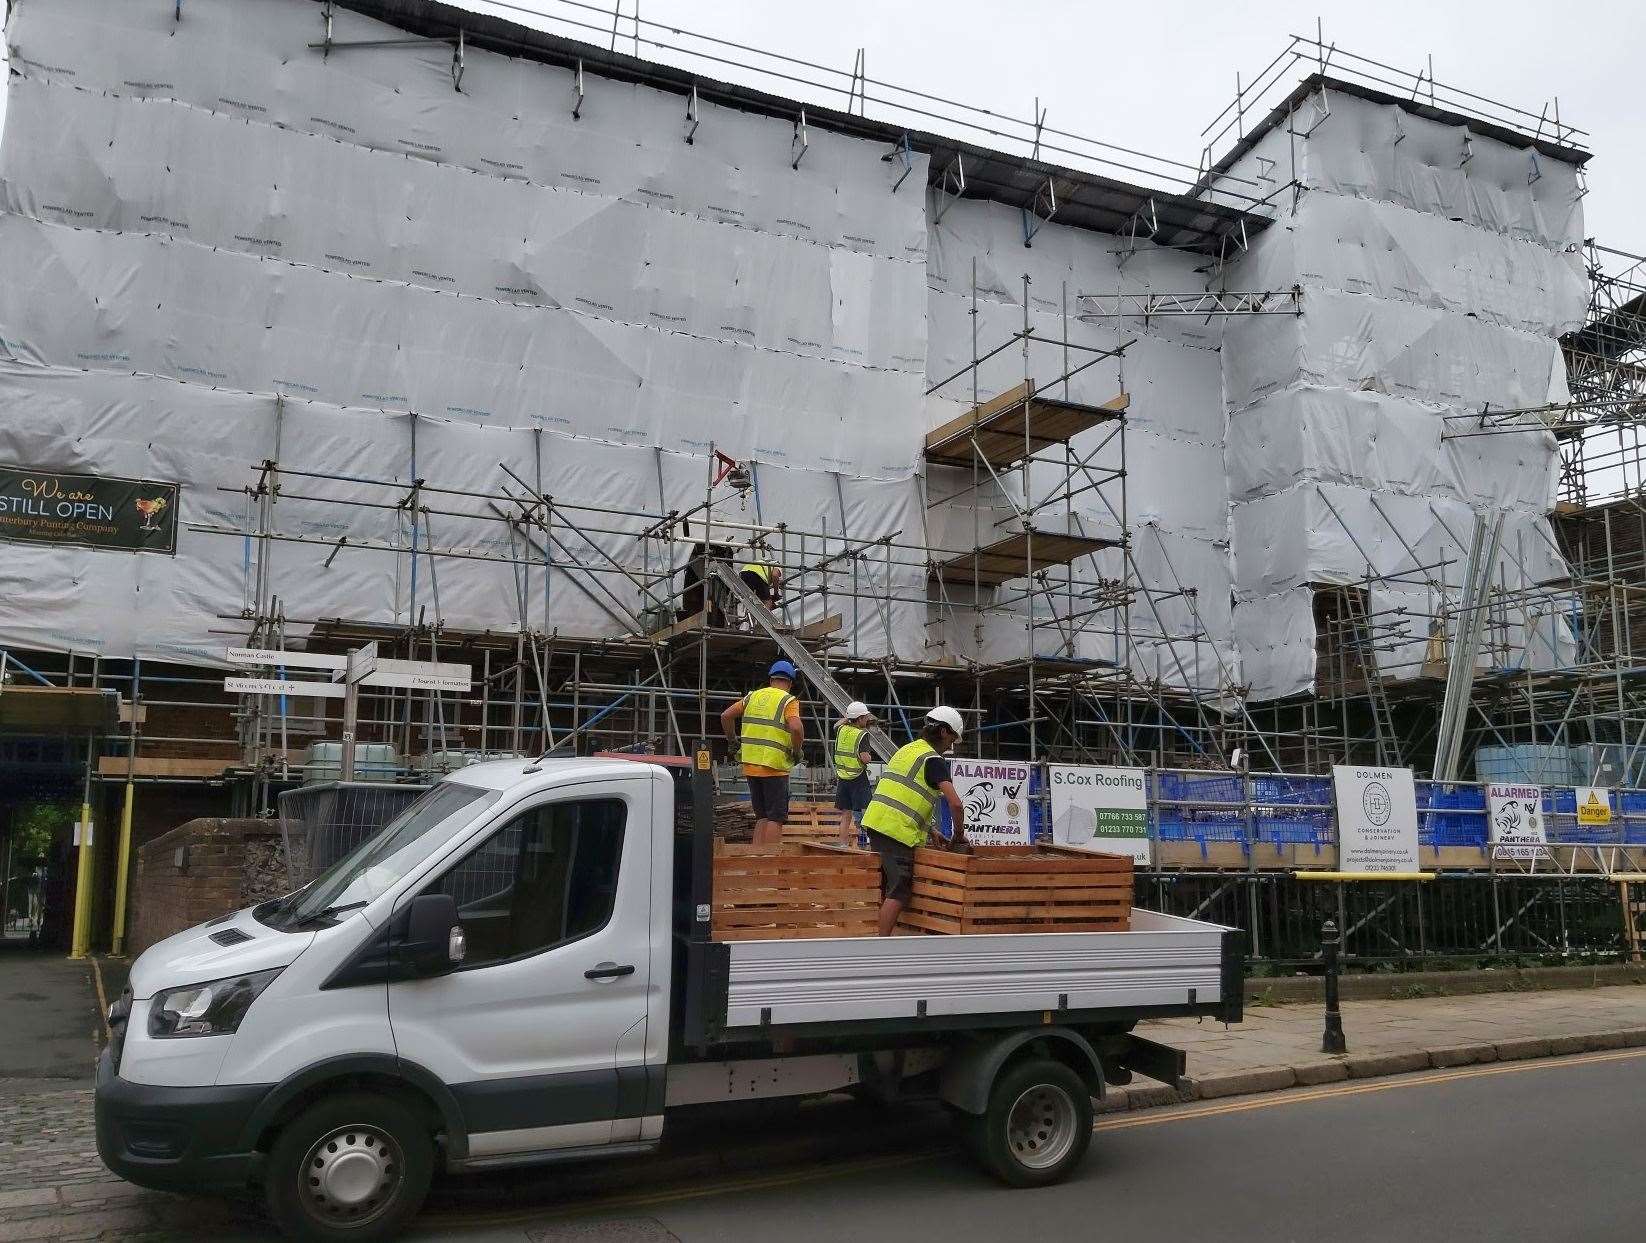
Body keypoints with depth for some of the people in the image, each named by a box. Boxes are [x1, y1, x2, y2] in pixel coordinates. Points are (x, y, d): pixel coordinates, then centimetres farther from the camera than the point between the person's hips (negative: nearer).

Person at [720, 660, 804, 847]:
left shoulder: (753, 696, 13)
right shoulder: (788, 701, -4)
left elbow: (726, 716, 10)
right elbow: (796, 727, -22)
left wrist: (732, 740, 21)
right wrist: (796, 751, -7)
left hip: (750, 765, 6)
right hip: (774, 767, -5)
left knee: (762, 816, 15)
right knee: (776, 817, 1)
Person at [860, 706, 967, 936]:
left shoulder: (907, 749, 20)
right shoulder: (933, 760, -8)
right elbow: (955, 804, -16)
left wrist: (929, 830, 24)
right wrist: (960, 836, 0)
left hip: (876, 822, 9)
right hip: (897, 831, -9)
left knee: (888, 888, 18)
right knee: (899, 891, -6)